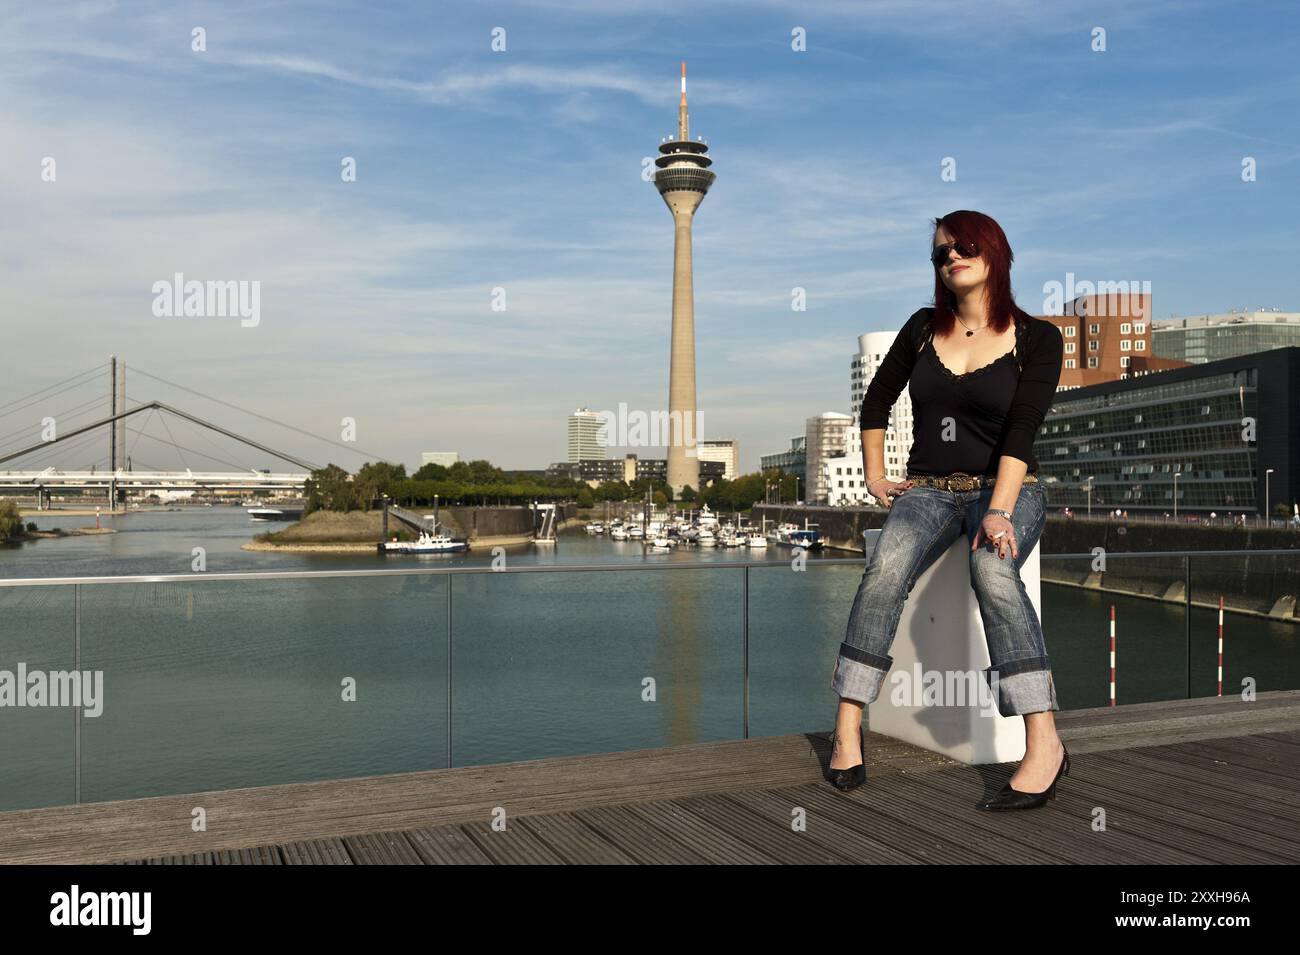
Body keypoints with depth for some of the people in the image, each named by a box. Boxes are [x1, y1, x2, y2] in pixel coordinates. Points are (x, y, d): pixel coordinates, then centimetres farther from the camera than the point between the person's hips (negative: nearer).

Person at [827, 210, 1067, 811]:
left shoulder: (1038, 339, 0)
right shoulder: (923, 329, 10)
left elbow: (1021, 431, -12)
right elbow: (876, 402, 20)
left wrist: (998, 512, -23)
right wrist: (875, 477, 13)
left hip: (1006, 488, -2)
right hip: (928, 487, 2)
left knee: (991, 568, -37)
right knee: (886, 568, -31)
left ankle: (1044, 743, -38)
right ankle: (847, 730, -29)